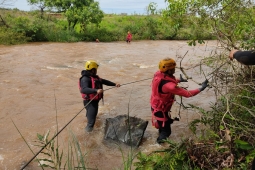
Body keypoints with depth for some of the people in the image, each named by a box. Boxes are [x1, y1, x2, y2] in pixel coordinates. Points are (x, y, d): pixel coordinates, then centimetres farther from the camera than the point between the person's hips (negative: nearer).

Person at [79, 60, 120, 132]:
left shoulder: (95, 77, 5)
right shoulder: (85, 79, -25)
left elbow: (104, 81, 13)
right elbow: (84, 89, -40)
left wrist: (114, 84, 6)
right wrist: (96, 90, -52)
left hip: (95, 100, 10)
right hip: (89, 101, -10)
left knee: (94, 112, 34)